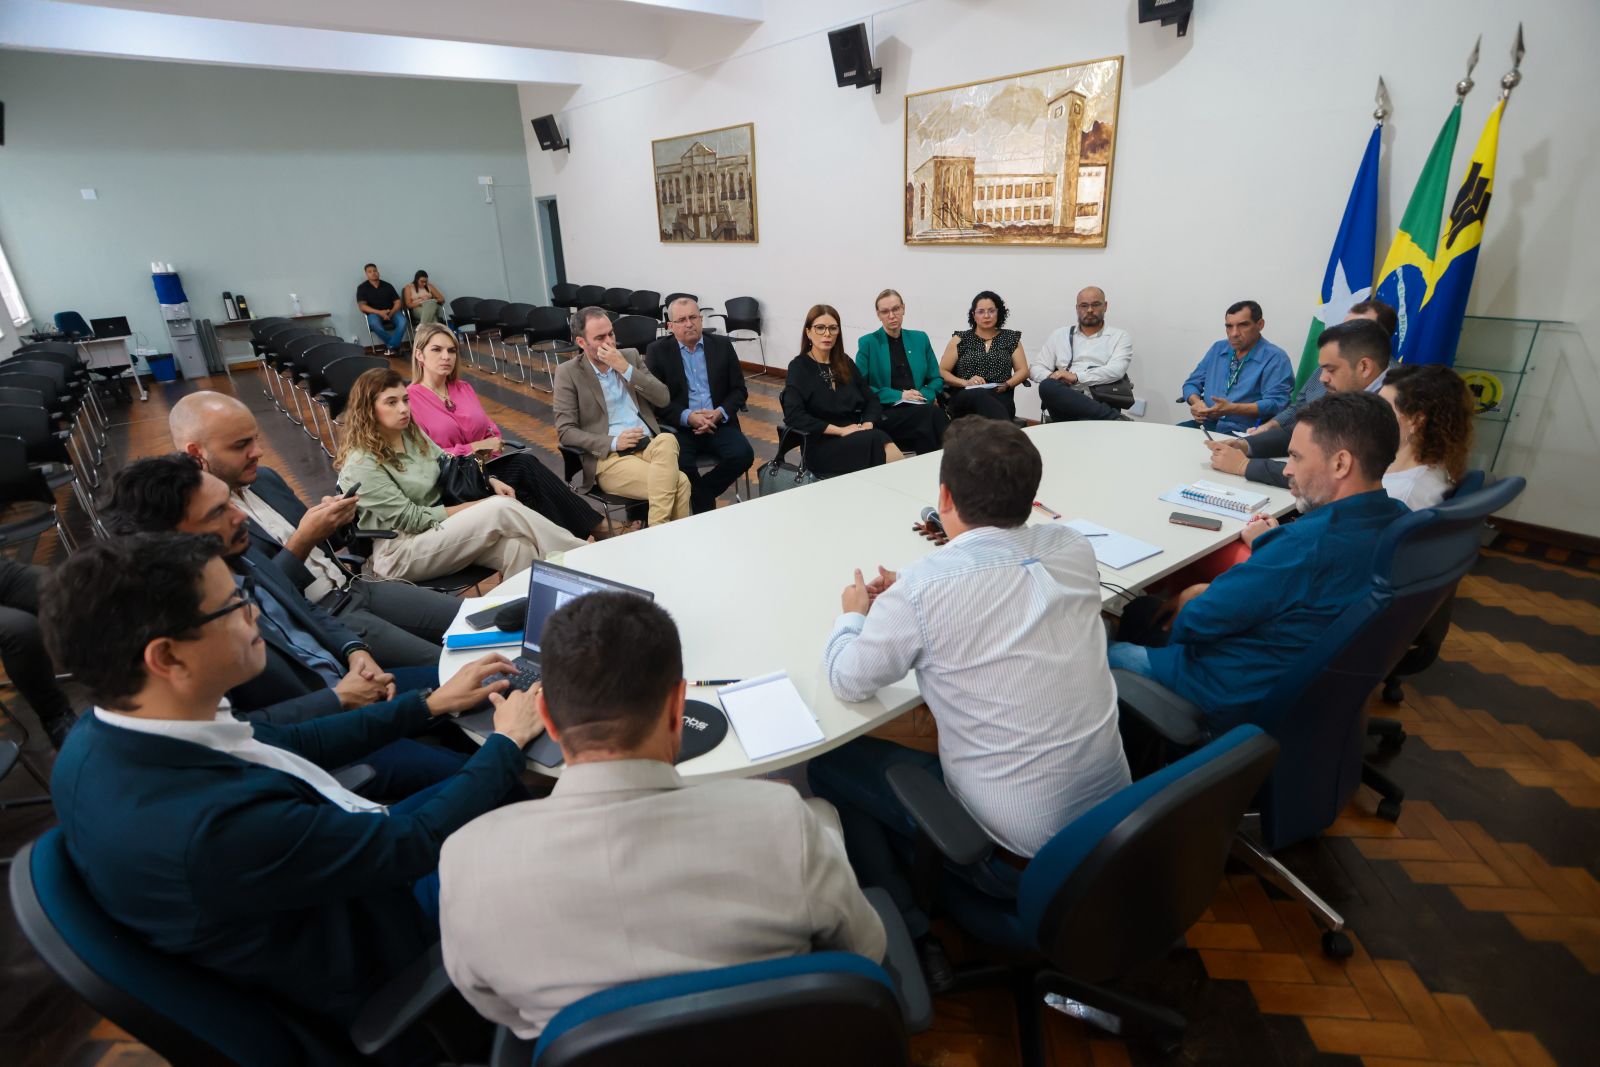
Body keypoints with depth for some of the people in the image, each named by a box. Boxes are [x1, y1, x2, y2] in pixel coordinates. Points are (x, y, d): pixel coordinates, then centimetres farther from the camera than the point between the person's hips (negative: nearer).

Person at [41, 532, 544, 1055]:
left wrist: (429, 704, 3)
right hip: (360, 962, -7)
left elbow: (291, 745, -1)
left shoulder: (101, 735, -14)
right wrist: (508, 741, -13)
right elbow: (414, 844, -28)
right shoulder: (216, 824, -41)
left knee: (502, 789, 13)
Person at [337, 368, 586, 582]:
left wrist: (490, 481, -1)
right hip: (399, 552, -7)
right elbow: (410, 518, -16)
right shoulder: (361, 464, -15)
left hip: (436, 524, 7)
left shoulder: (411, 433, 7)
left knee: (516, 547, -25)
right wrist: (477, 506, -14)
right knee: (501, 509, -25)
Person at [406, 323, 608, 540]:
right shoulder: (409, 399, -4)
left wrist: (492, 446, -8)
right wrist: (474, 447, -14)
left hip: (487, 465, 6)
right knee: (524, 466, -28)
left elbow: (492, 430, 15)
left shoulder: (464, 388, 15)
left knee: (525, 462, -26)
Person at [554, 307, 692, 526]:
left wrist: (625, 368, -9)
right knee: (679, 482, -29)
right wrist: (613, 441, -16)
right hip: (608, 457, -4)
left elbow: (663, 398, 2)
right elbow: (565, 431, -4)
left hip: (649, 446, 4)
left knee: (667, 440, -33)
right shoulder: (568, 373, 2)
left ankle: (659, 528, -26)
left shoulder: (631, 357, 13)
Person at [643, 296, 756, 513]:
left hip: (719, 423, 3)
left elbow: (739, 390, 8)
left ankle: (700, 493, 1)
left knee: (743, 454, -24)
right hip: (678, 426, -2)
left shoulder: (723, 345, 10)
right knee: (680, 463, -31)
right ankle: (705, 504, 0)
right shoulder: (657, 351, 4)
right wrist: (688, 417, -17)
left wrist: (719, 413, -11)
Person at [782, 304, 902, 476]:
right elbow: (794, 416, -13)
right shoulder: (799, 366, 1)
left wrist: (868, 424, -7)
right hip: (822, 445, -4)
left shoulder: (845, 363, 18)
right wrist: (840, 430, -15)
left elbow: (871, 400, 16)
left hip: (857, 437, 5)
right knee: (876, 441, -34)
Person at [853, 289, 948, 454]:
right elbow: (861, 388, -2)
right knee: (930, 414, -32)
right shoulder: (867, 343, 5)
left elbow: (937, 379, 18)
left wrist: (923, 396, -4)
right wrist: (899, 395, -10)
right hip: (884, 413, -3)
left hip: (918, 408, 3)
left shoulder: (920, 338, 16)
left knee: (933, 413, -33)